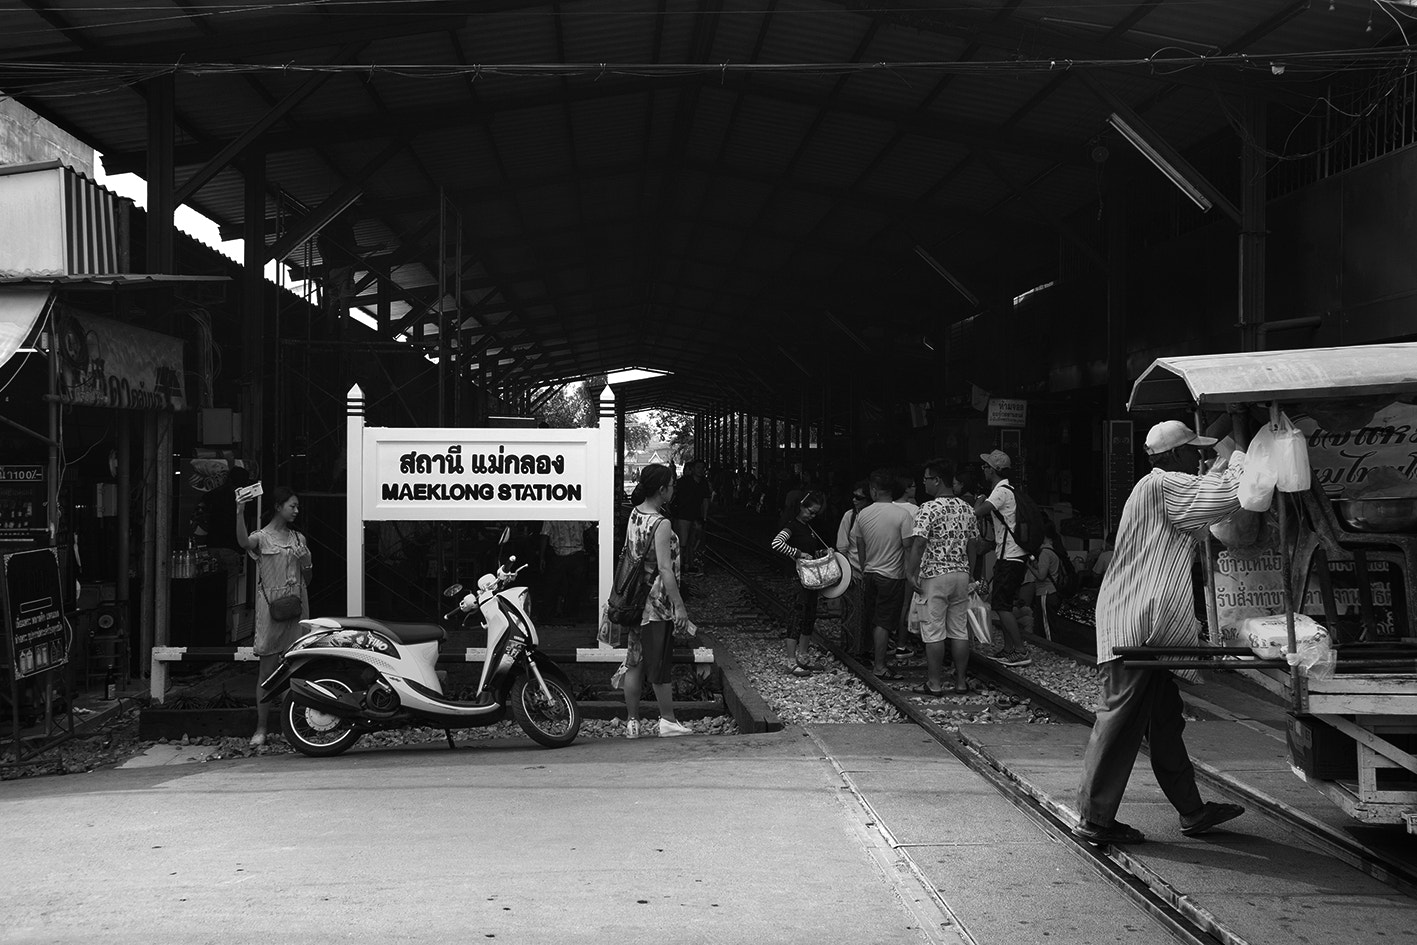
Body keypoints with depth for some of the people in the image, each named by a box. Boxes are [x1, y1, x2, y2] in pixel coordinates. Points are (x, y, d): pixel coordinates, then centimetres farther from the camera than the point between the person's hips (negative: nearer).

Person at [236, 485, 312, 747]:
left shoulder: (298, 539, 15)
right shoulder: (262, 537, -2)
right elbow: (243, 542, -27)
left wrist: (306, 561, -2)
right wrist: (240, 512, -40)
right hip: (271, 608, -4)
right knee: (267, 669, -3)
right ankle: (261, 728, 1)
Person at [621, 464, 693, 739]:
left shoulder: (634, 514, 6)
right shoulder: (661, 524, -18)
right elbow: (665, 568, -22)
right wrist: (679, 606, -21)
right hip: (657, 604, -8)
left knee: (635, 663, 11)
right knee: (660, 664, 3)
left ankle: (632, 722, 17)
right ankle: (668, 721, 13)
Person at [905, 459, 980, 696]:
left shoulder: (928, 509, -14)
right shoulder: (966, 508, 7)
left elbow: (918, 544, -20)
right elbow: (973, 544, 11)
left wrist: (911, 574, -15)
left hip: (934, 576, -6)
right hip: (961, 574, 6)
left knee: (933, 632, 0)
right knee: (960, 630, 10)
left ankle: (935, 684, 4)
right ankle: (961, 682, 13)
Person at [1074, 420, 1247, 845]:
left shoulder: (1162, 489, 21)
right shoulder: (1163, 485, -10)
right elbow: (1231, 493, -15)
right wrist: (1239, 457, 3)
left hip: (1148, 629, 11)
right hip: (1134, 627, -11)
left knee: (1165, 722, 15)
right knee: (1121, 721, -7)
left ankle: (1192, 810, 23)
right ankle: (1095, 818, -2)